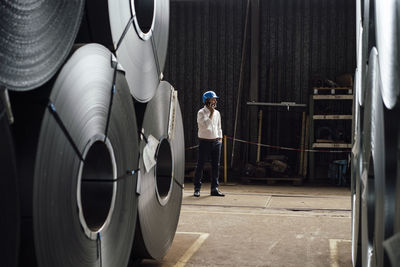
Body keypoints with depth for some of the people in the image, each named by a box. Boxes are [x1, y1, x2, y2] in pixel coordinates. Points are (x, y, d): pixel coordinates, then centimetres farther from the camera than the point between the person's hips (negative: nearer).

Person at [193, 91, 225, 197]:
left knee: (216, 165, 4)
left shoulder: (217, 113, 12)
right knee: (200, 165, -1)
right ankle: (197, 188, 8)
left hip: (216, 141, 5)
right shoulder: (201, 112, -6)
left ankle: (214, 188, 10)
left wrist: (220, 139, 12)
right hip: (204, 141, -5)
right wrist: (211, 113, -17)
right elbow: (205, 125, -21)